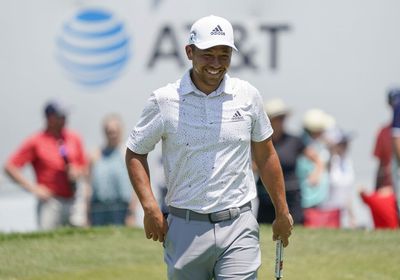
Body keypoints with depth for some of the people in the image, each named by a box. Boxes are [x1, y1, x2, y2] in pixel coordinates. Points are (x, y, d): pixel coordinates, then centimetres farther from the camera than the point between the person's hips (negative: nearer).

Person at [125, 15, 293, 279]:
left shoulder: (248, 96, 4)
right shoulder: (164, 101, -2)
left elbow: (265, 155, 15)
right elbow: (135, 153, 6)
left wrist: (282, 211, 17)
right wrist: (150, 207, -7)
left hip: (238, 228, 0)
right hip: (186, 228, 0)